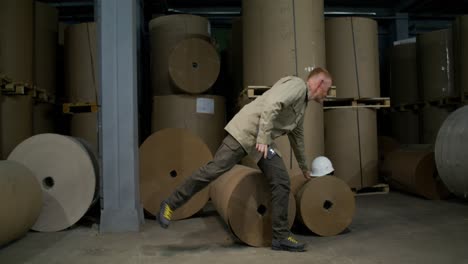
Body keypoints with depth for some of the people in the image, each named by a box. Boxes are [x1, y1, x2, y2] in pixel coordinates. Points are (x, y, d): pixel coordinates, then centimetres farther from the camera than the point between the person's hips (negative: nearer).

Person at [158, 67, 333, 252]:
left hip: (264, 141, 10)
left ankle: (281, 237, 5)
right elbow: (272, 105, -24)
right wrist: (263, 138, -29)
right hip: (245, 131, -9)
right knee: (214, 169, -14)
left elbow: (297, 136, 34)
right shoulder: (297, 85, -7)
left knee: (282, 181, -1)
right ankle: (171, 205, 1)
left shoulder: (303, 104, 24)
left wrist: (303, 166, 41)